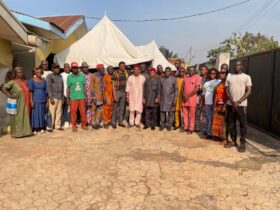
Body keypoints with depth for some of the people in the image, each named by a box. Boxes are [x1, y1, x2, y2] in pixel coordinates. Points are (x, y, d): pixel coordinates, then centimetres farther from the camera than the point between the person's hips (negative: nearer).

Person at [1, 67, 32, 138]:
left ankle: (25, 131, 20)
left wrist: (30, 102, 6)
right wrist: (9, 95, -16)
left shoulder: (25, 82, 9)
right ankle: (17, 132, 12)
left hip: (25, 104, 5)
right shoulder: (13, 82, -7)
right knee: (17, 117, 2)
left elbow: (27, 91, 16)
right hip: (17, 104, -5)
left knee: (25, 117, 9)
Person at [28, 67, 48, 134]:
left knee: (42, 115, 7)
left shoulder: (44, 81, 9)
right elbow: (30, 92, -7)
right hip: (35, 101, -3)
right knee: (35, 114, -2)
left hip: (43, 101, 3)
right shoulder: (31, 81, -1)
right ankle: (35, 129, 6)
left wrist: (47, 102, 5)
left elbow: (46, 92, 9)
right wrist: (31, 101, -16)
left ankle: (42, 128, 16)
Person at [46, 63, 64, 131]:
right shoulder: (49, 76, -1)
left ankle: (57, 125, 13)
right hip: (53, 97, -5)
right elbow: (49, 87, -7)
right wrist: (51, 98, -13)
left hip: (60, 97, 5)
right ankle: (50, 126, 5)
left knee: (59, 112, 6)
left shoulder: (60, 76, 15)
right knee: (52, 112, -4)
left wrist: (62, 97, 13)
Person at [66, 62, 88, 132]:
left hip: (81, 97, 1)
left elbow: (84, 86, 7)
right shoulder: (69, 77, 2)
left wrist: (85, 95, 4)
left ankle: (83, 124, 19)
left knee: (83, 111, 5)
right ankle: (74, 126, 15)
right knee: (73, 112, 2)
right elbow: (68, 88, 6)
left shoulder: (82, 76, 3)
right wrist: (67, 97, 3)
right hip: (73, 98, -1)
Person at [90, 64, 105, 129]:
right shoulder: (94, 76, -10)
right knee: (94, 110, 4)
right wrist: (93, 97, -17)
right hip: (95, 96, -7)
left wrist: (104, 97, 13)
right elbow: (91, 87, -12)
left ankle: (97, 123, 23)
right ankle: (93, 124, 14)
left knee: (100, 110, 12)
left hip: (101, 96, 7)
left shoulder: (102, 76, 11)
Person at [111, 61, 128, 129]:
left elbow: (127, 84, 12)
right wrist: (114, 95, -16)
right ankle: (114, 123, 11)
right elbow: (113, 85, -10)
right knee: (115, 108, 1)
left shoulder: (126, 74, 8)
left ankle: (120, 122, 21)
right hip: (117, 92, -5)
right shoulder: (115, 74, -8)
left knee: (122, 108, 11)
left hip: (123, 92, 5)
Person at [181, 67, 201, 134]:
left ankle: (191, 129, 6)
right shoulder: (185, 77, 15)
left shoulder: (197, 77, -2)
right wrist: (184, 96, -3)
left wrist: (188, 96, -12)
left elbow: (197, 89, -10)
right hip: (185, 99, 5)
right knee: (185, 114, 10)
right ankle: (186, 128, 19)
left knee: (192, 115, 0)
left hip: (192, 99, -5)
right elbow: (182, 87, 13)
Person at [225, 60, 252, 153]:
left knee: (243, 124, 0)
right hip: (230, 104, 4)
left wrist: (238, 102, -14)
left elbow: (249, 91, -5)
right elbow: (227, 90, 7)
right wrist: (232, 101, -9)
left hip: (241, 104, -3)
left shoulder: (246, 77, 2)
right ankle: (233, 141, 19)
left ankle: (243, 143, 7)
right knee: (231, 123, 8)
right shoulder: (229, 77, 11)